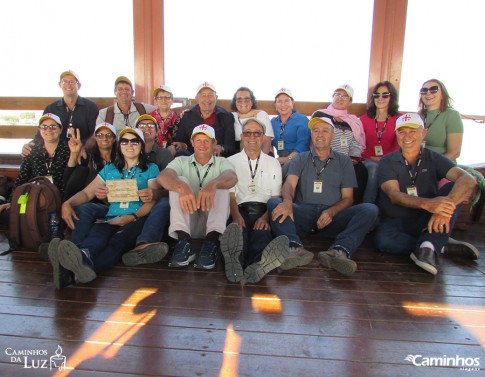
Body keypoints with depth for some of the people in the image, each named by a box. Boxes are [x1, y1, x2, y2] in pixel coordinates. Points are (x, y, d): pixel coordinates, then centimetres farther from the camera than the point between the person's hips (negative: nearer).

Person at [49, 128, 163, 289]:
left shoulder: (151, 169, 19)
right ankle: (84, 256, -69)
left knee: (118, 240, -38)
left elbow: (152, 201, 5)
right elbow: (87, 193, 21)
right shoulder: (110, 169, 29)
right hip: (111, 219, 3)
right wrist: (67, 203, -1)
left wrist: (133, 216, -14)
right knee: (96, 234, -35)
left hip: (138, 219, -3)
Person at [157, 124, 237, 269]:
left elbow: (232, 177, -16)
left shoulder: (222, 163, 10)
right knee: (179, 181, -18)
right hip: (187, 222, 1)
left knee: (220, 185, -20)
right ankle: (184, 241, -33)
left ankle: (212, 241, -36)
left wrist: (212, 184, -39)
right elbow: (163, 176, -13)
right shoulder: (181, 161, 11)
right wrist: (182, 187, -36)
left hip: (213, 221, 0)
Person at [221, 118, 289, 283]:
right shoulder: (231, 162, 21)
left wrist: (266, 216, -10)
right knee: (239, 230, -37)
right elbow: (230, 194, 7)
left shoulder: (273, 163, 24)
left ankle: (256, 265, -65)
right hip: (241, 211, 0)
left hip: (264, 212, 1)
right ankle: (236, 262, -66)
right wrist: (236, 216, -16)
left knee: (262, 231, -36)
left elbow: (276, 196, 12)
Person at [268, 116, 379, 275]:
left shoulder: (344, 161, 18)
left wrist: (331, 211, -12)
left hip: (332, 217, 1)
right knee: (273, 203, -26)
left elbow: (347, 198, 11)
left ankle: (339, 250, -45)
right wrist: (288, 201, -28)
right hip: (304, 214, 0)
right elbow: (289, 184, -2)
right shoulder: (300, 159, 17)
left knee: (370, 209, -24)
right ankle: (296, 248, -49)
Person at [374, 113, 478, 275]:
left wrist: (446, 207, -37)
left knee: (453, 188, -20)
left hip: (427, 221, 2)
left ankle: (428, 247, -32)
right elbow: (394, 195, -18)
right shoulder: (387, 162, -1)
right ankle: (443, 247, -18)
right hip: (396, 221, -1)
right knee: (383, 239, -35)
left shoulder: (434, 159, 1)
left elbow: (468, 180, -17)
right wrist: (426, 204, -38)